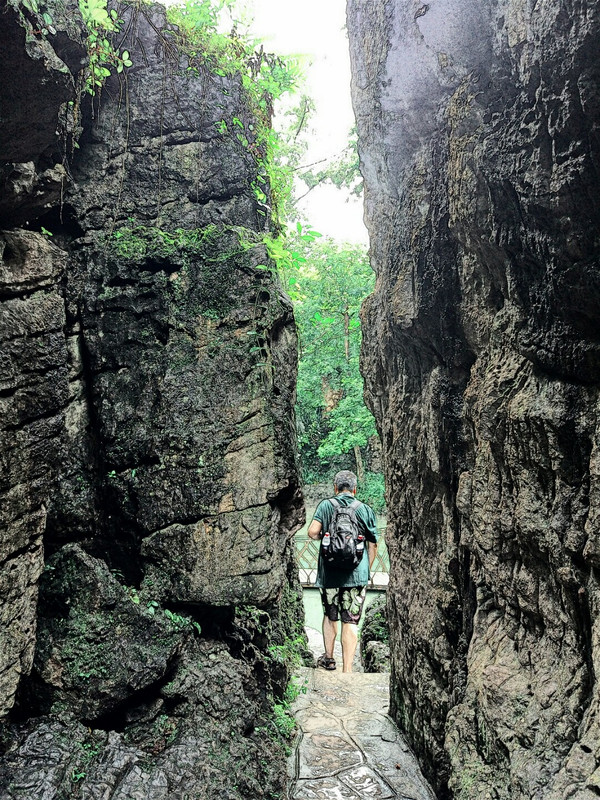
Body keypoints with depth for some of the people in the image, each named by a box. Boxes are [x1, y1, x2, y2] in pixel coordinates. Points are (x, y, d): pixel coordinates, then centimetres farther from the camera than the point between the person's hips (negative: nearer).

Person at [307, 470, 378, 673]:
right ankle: (347, 669, 0)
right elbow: (373, 544, 6)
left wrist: (324, 536, 10)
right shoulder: (365, 509, 2)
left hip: (329, 573, 1)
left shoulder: (325, 505, -1)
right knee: (350, 622, 2)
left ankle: (328, 657, 30)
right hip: (357, 574, 0)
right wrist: (366, 569, 18)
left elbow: (312, 532, -13)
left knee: (330, 616, 21)